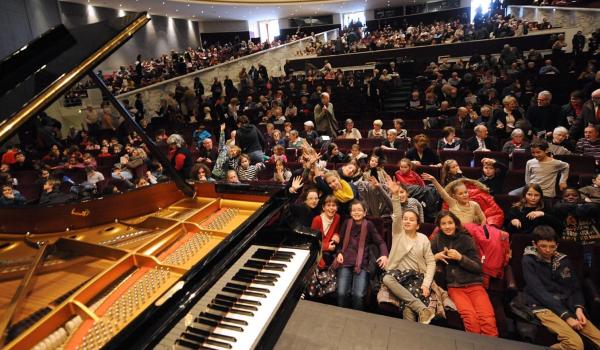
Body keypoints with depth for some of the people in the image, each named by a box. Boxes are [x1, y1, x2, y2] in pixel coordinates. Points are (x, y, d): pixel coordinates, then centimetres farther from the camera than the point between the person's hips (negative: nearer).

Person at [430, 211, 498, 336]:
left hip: (474, 285, 0)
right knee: (470, 316, -27)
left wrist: (460, 257, -14)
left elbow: (478, 267, 1)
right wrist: (435, 257, -6)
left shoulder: (466, 239, 4)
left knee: (488, 319, -25)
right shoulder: (437, 241, 8)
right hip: (454, 287, 0)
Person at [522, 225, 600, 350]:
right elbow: (539, 291, -12)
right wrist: (566, 316, -18)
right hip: (543, 306, -6)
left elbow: (576, 287, 14)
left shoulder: (563, 260, 13)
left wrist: (579, 308, -6)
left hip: (568, 306, 6)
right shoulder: (529, 260, -5)